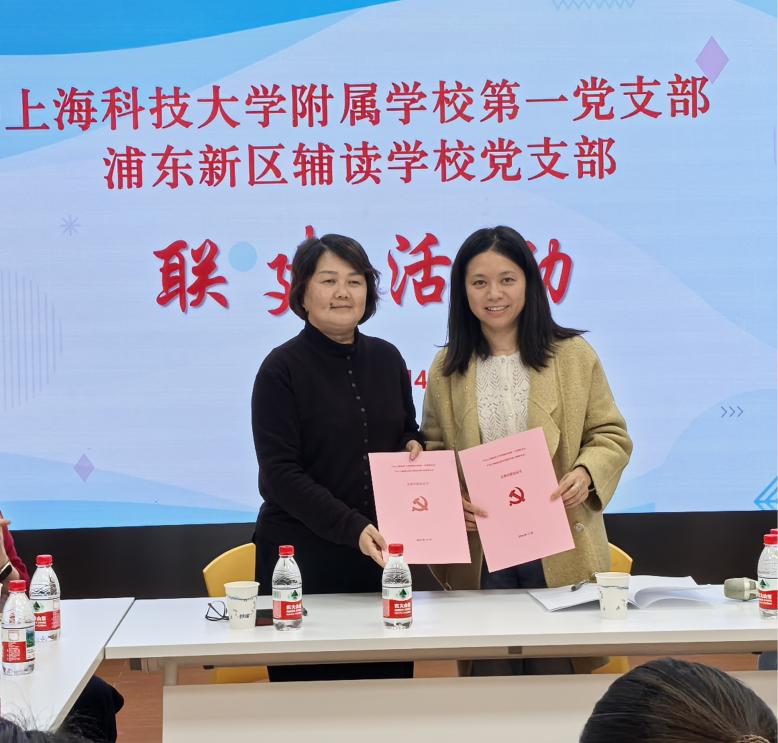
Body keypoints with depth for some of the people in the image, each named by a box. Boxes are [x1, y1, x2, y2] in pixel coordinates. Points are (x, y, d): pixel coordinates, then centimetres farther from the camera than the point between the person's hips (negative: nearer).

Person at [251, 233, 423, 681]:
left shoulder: (386, 359, 9)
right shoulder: (283, 368, -7)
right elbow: (280, 474, -12)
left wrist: (415, 446, -1)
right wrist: (352, 529, -21)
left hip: (381, 557, 5)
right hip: (303, 557, -4)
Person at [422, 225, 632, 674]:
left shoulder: (574, 355, 4)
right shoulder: (447, 369, 9)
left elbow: (611, 435, 7)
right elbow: (431, 452, 11)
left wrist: (586, 474, -14)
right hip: (479, 557, 1)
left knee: (559, 676, 3)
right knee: (491, 679, 4)